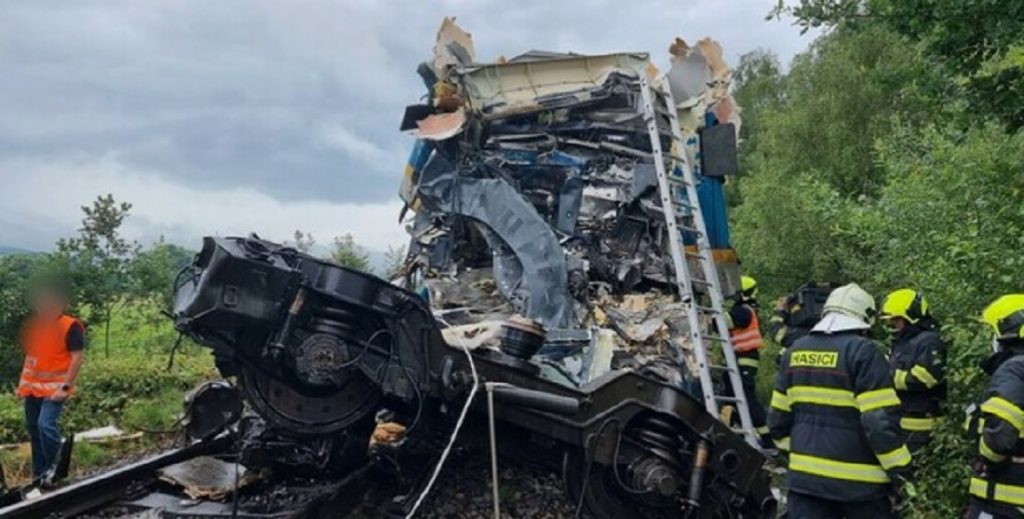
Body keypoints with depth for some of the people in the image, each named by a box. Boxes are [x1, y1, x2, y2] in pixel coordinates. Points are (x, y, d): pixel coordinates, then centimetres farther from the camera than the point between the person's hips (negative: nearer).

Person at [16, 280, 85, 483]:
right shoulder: (33, 324, 7)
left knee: (46, 425, -20)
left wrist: (65, 387, -19)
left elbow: (77, 357, -15)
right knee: (33, 428, 11)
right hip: (33, 385, 7)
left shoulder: (71, 326, -13)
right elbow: (29, 353, 17)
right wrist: (23, 383, 12)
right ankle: (39, 474, 22)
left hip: (55, 386, -7)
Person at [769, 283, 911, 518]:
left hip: (805, 473, 5)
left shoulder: (795, 352, 7)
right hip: (858, 479, -5)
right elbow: (880, 420, -18)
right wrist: (899, 469, -8)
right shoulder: (862, 352, -14)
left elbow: (779, 415, 11)